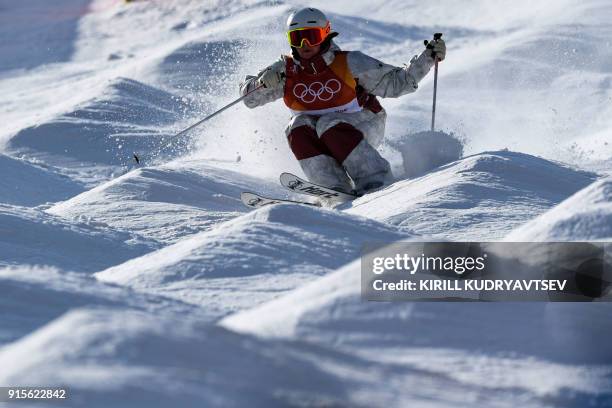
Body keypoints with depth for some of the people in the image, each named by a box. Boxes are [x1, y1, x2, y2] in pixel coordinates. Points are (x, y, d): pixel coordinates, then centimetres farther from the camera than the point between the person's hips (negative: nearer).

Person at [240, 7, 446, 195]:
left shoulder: (348, 63, -15)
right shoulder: (286, 70, -7)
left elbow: (396, 82, -11)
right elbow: (249, 96, -4)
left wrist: (428, 58, -22)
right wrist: (263, 83, -27)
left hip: (363, 127, -4)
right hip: (321, 141, 4)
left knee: (330, 125, -32)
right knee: (299, 127, -24)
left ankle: (376, 183, -36)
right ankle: (335, 189, -33)